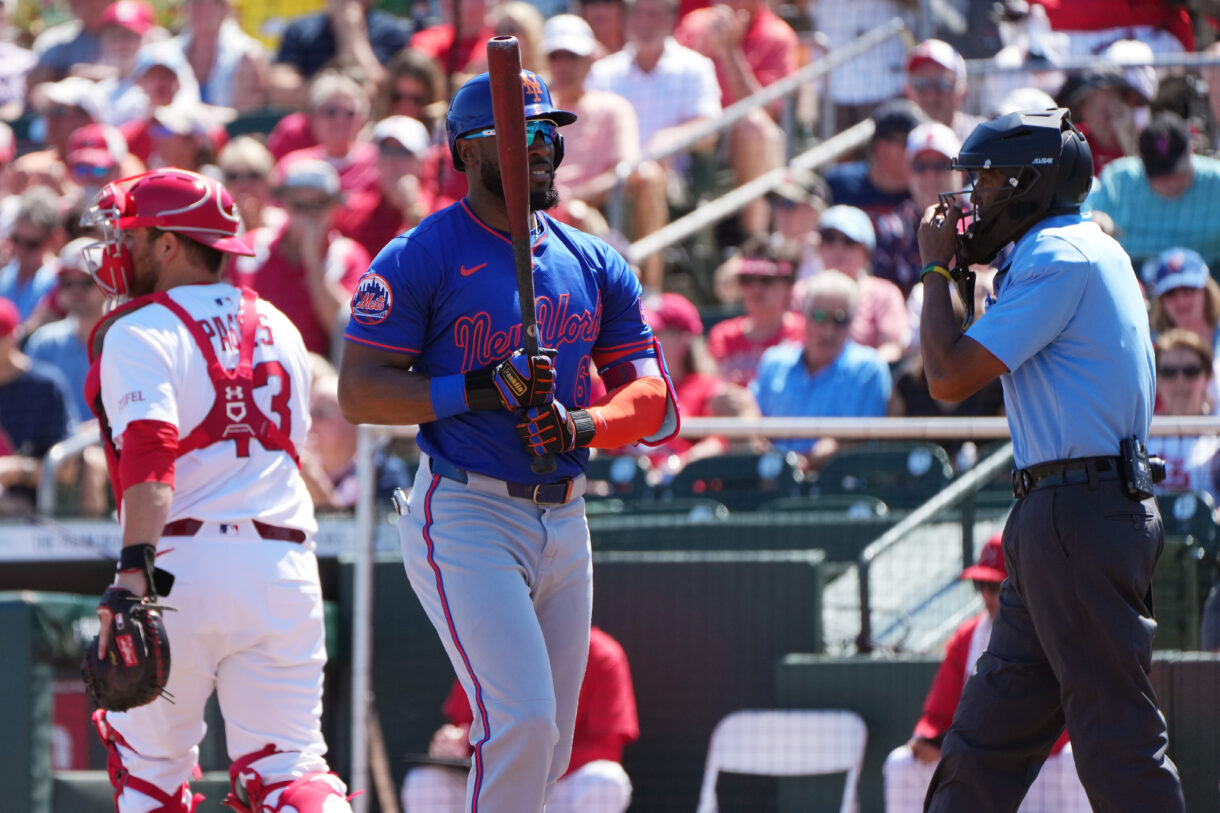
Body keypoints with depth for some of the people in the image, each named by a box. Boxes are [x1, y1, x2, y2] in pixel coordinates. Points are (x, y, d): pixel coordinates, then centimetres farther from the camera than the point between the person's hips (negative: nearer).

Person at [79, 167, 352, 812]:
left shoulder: (140, 331, -4)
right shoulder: (279, 329, 19)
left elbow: (148, 451, -19)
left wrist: (135, 566, -28)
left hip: (184, 563, -5)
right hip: (285, 562, 5)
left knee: (149, 759, 10)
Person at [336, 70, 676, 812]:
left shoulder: (594, 265, 12)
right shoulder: (420, 259, -5)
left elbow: (653, 395, 8)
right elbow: (359, 394, -10)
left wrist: (584, 425, -13)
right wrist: (483, 392, -21)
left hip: (565, 522, 7)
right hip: (466, 520, -7)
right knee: (522, 721, -20)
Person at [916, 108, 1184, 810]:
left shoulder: (1059, 259, -13)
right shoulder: (1092, 248, 19)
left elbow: (950, 377, -15)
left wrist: (937, 269, -3)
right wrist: (963, 264, 18)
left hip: (1080, 512, -11)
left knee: (1115, 729, -10)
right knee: (996, 717, 13)